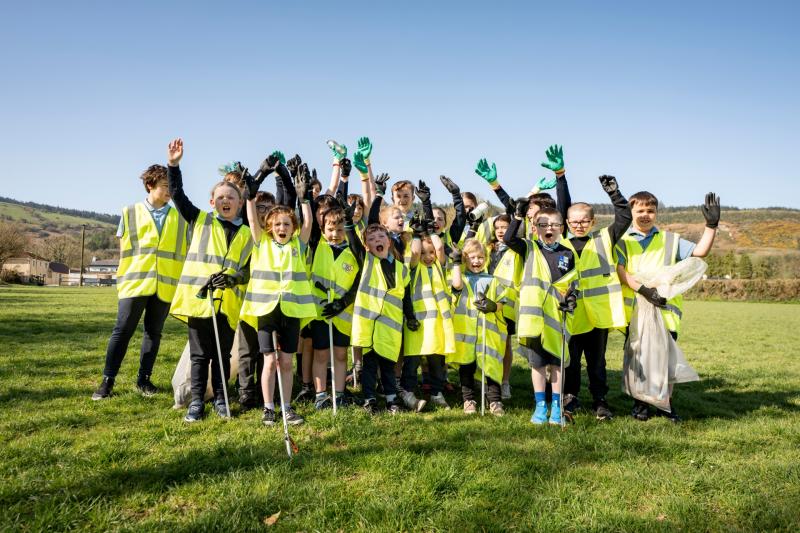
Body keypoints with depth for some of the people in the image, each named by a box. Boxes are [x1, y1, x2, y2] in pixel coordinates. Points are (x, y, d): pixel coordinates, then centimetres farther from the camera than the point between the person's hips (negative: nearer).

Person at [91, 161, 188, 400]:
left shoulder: (179, 217, 8)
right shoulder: (131, 212, 6)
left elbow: (184, 251, 11)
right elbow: (122, 249, 9)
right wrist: (123, 278, 4)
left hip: (165, 285, 2)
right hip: (135, 282, -1)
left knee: (153, 333, 9)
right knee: (122, 331, -1)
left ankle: (144, 378, 20)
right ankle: (108, 380, 8)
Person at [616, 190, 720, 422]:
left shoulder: (670, 240, 14)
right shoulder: (623, 240, 7)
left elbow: (699, 251, 4)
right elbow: (620, 271, -8)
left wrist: (711, 225, -5)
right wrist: (643, 289, -20)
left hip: (665, 310, 1)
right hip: (634, 310, -1)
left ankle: (665, 404, 20)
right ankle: (639, 403, 20)